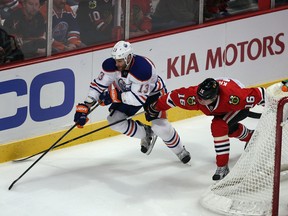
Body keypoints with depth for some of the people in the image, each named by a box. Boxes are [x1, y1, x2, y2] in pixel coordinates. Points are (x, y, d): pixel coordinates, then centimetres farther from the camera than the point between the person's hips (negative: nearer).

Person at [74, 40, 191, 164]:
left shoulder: (143, 68, -41)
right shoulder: (111, 65, -26)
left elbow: (139, 98, -38)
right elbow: (98, 85, -19)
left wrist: (115, 96, -40)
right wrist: (85, 107, -27)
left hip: (152, 92, -5)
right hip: (129, 92, 5)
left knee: (160, 125, -18)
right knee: (115, 120, -10)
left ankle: (180, 151, 11)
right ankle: (146, 134, 15)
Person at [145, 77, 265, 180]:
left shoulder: (233, 97, -47)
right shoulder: (194, 95, -37)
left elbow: (257, 94, -36)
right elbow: (174, 96, -22)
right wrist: (155, 108, -12)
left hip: (242, 106, -6)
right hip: (222, 108, 6)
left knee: (219, 126, -29)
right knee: (230, 128, 30)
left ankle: (222, 167, -20)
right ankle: (250, 137, 64)